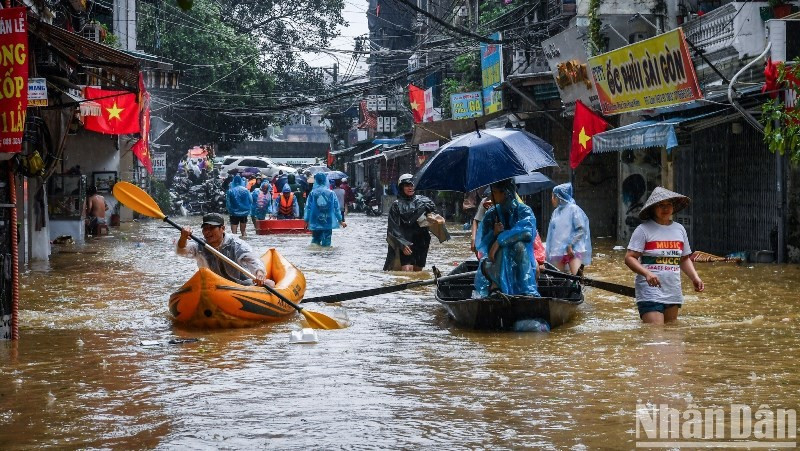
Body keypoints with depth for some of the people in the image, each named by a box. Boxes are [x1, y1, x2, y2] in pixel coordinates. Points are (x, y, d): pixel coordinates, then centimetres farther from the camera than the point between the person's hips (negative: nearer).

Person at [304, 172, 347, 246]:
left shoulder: (312, 193, -3)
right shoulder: (331, 193, -3)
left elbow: (308, 208, -1)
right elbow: (336, 208, 1)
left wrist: (306, 221, 7)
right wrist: (340, 221, 8)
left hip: (315, 223, 0)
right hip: (328, 222, 0)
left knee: (315, 239, 12)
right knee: (326, 243, 5)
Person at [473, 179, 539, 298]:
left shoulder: (524, 211, 0)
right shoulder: (491, 214, 9)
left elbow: (527, 230, -24)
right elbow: (481, 245, 3)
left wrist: (499, 239, -29)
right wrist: (494, 233, -17)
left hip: (520, 263, -1)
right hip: (497, 263, 1)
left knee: (519, 246, -34)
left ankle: (527, 291, -37)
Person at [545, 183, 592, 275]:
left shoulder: (573, 209, -1)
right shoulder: (556, 212, 18)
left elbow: (581, 230, -7)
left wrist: (571, 245, -14)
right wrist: (550, 252, 15)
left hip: (573, 250, -6)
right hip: (558, 251, 6)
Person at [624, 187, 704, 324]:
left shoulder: (679, 229, 13)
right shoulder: (644, 229, -5)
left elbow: (684, 259, 22)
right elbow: (629, 257, -9)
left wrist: (695, 277, 7)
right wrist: (647, 273, -24)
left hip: (673, 293, 6)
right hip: (650, 292, -6)